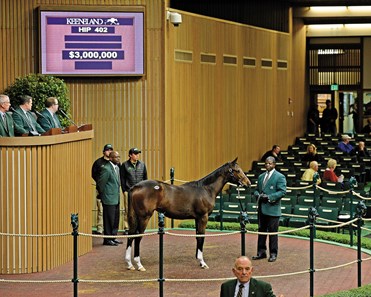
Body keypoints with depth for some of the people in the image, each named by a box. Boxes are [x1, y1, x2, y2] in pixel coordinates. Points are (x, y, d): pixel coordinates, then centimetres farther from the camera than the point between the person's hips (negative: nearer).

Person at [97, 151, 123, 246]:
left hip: (116, 198, 9)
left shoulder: (117, 167, 11)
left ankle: (113, 237, 23)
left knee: (116, 219, 14)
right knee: (109, 219, -2)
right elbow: (101, 184, -13)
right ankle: (107, 239, 5)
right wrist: (103, 196, -4)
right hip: (109, 199, -9)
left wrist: (118, 194, 16)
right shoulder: (106, 169, -17)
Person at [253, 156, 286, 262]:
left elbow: (282, 192, -13)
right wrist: (257, 194, -4)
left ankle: (273, 254, 6)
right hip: (262, 209, 7)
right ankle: (261, 252, 19)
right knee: (261, 230, 11)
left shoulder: (280, 177, -6)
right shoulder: (261, 177, 16)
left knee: (273, 232, -1)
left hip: (272, 209, -6)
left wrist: (269, 197, -20)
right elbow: (257, 190, 20)